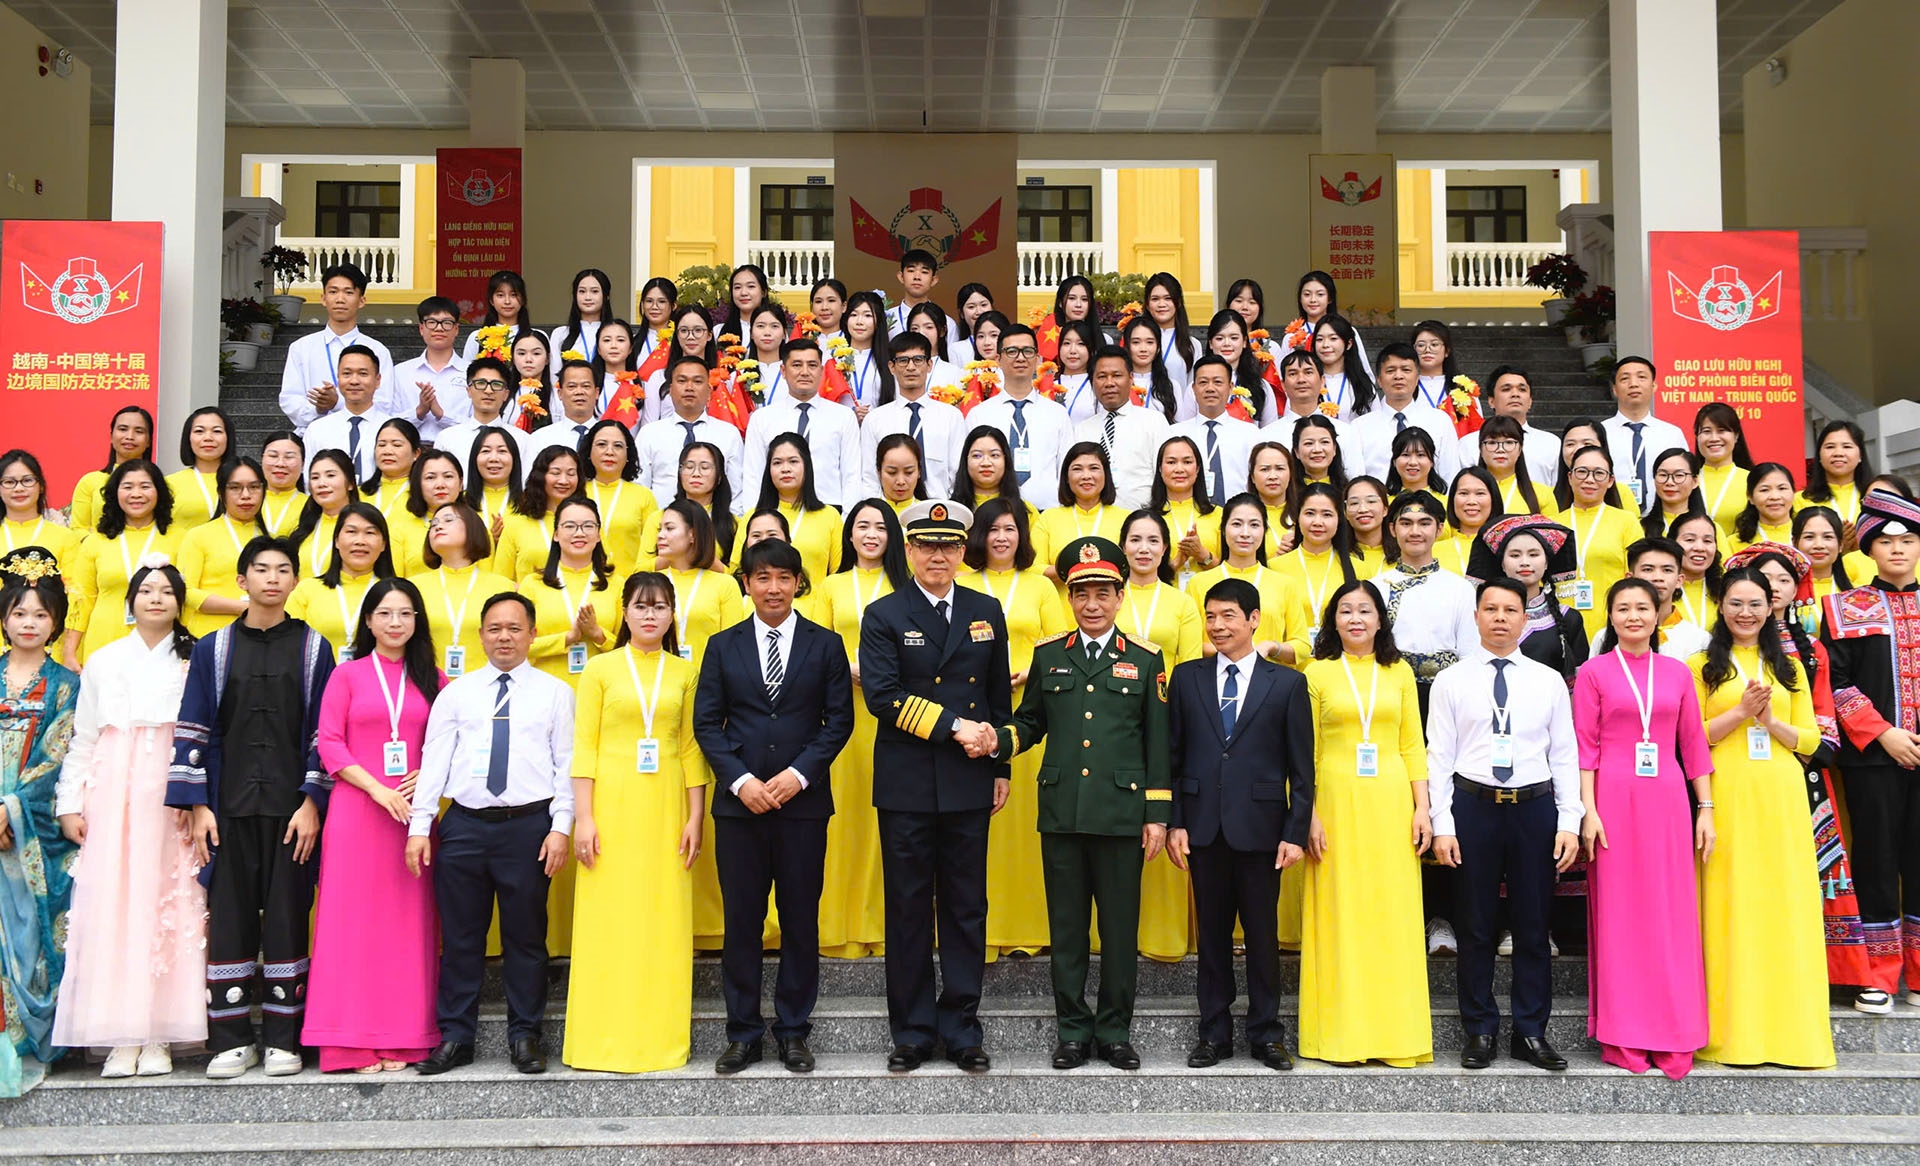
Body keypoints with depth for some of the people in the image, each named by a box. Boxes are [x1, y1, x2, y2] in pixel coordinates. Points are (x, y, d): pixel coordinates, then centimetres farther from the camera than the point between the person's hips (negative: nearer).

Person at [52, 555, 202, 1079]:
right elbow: (82, 740, 11)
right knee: (111, 905, -4)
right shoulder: (103, 662, 14)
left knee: (168, 907, -5)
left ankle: (158, 1035, -1)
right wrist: (70, 802, 3)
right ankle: (121, 1036, -1)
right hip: (112, 796, 2)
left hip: (171, 799, -1)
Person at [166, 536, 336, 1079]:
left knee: (287, 917, 1)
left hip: (290, 806, -1)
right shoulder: (213, 649, 10)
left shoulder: (313, 648, 7)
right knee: (228, 917, 1)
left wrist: (312, 801, -6)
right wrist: (198, 806, -2)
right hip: (228, 806, 1)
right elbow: (192, 730, 6)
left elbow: (323, 733, 3)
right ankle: (231, 1039, 9)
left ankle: (282, 1039, 8)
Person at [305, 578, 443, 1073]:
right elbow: (329, 744, -1)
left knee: (407, 920, 1)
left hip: (414, 810, 2)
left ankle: (401, 1040, 6)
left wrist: (429, 776, -9)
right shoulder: (347, 675, 7)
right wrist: (377, 788, -11)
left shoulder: (432, 679, 13)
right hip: (356, 809, -2)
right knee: (354, 917, -3)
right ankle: (354, 1042, 1)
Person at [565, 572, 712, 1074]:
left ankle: (661, 1036, 10)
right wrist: (583, 817, -7)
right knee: (608, 919, -2)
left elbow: (691, 748, 9)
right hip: (612, 805, -2)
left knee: (665, 918, 2)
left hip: (666, 807, 2)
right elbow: (583, 746, 0)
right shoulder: (601, 668, 4)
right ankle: (606, 1040, 5)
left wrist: (696, 817, 2)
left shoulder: (685, 673, 9)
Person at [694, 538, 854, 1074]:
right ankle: (743, 1033, 13)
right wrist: (741, 781, -8)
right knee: (741, 919, 3)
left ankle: (793, 1031, 14)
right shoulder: (723, 646, 8)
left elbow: (839, 721, 2)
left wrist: (797, 775, -10)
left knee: (801, 919, 4)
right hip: (738, 802, 1)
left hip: (803, 799, 0)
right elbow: (706, 723, 5)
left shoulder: (825, 645, 6)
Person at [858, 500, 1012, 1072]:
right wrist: (953, 727, -16)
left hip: (969, 787, 2)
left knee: (967, 908, 6)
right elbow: (882, 696, -11)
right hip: (906, 787, -2)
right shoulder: (884, 616, 0)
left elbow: (1001, 696, 14)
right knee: (908, 911, 4)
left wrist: (1001, 766, 9)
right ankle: (912, 1031, 14)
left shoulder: (986, 613, 10)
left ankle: (962, 1027, 16)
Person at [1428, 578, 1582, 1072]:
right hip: (1473, 806, -1)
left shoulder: (1549, 681, 8)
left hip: (1535, 808, 1)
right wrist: (1442, 825, -6)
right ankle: (1480, 1031, 16)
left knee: (1532, 925, 6)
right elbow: (1439, 756, 1)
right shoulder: (1452, 680, 4)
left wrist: (1569, 822, -2)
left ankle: (1531, 1032, 16)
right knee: (1475, 926, 5)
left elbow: (1565, 755, 6)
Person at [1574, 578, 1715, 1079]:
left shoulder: (1677, 673, 12)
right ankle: (1623, 1036, 8)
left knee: (1671, 914, 3)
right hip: (1614, 799, -2)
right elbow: (1585, 746, 0)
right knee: (1618, 914, 1)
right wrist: (1588, 811, -9)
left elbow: (1693, 745, 11)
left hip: (1668, 801, 3)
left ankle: (1673, 1036, 11)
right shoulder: (1594, 672, 4)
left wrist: (1706, 809, 5)